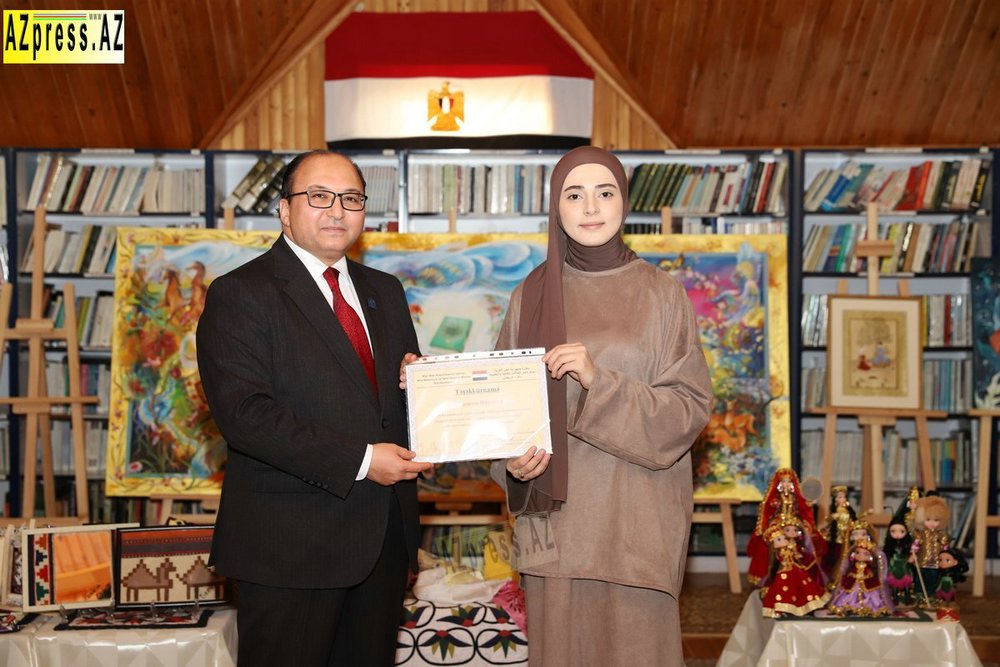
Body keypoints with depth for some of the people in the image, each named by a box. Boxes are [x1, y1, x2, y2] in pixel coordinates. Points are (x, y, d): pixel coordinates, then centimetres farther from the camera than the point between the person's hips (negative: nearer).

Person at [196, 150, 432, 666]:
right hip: (289, 546, -6)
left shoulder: (384, 292, 16)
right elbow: (243, 412, -18)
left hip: (384, 537, 6)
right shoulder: (240, 295, -7)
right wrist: (358, 461, -21)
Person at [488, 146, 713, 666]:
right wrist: (513, 460, -10)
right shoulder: (532, 295, 6)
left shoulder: (662, 295, 0)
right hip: (555, 514, 2)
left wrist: (600, 380, -18)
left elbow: (691, 406, -5)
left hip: (636, 518, -2)